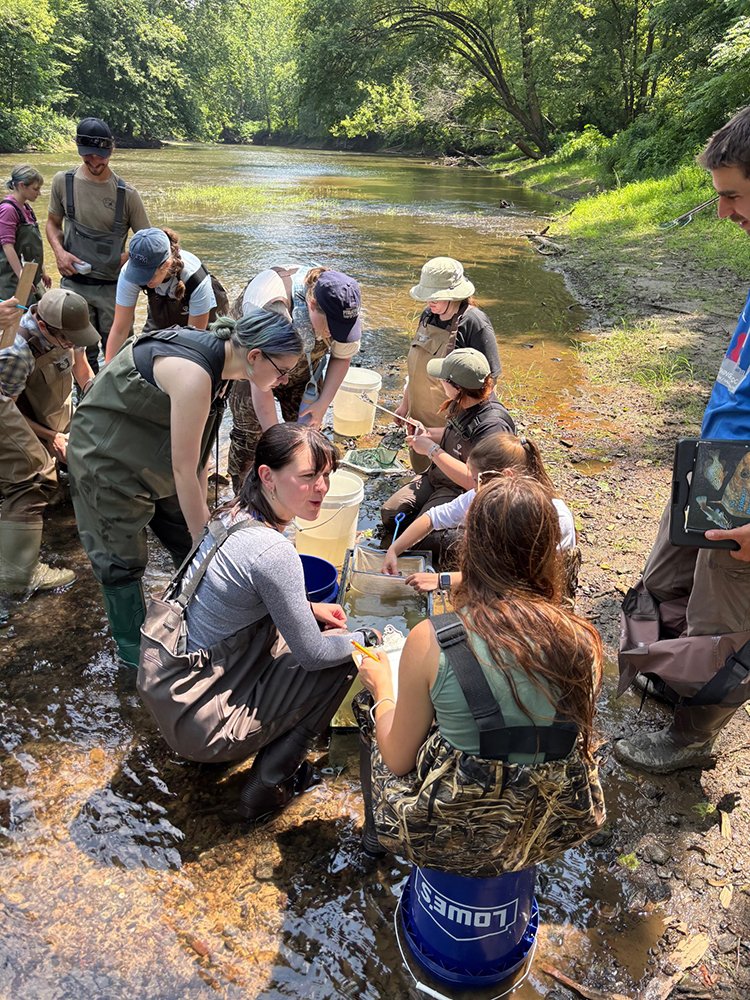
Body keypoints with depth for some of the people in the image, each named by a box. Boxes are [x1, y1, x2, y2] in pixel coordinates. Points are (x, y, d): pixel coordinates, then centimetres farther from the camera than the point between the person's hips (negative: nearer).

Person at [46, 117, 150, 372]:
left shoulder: (126, 193, -4)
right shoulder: (63, 181, 2)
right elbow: (53, 223, 15)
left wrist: (124, 258, -14)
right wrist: (59, 251, -6)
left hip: (114, 287, -1)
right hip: (74, 284, 1)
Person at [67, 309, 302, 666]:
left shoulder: (219, 357, -8)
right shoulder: (194, 374, -36)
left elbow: (197, 457, -1)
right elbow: (184, 472, -30)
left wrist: (202, 512, 0)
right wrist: (205, 540, -22)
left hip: (154, 454, 8)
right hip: (107, 458, -8)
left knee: (188, 540, 13)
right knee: (123, 558, 5)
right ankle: (132, 644, 26)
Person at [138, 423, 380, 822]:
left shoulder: (233, 515, -1)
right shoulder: (272, 551, -28)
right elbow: (313, 654, -18)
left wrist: (307, 608, 11)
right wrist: (367, 637, 0)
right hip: (196, 720, -8)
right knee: (343, 657, -4)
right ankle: (268, 785, 8)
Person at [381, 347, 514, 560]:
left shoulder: (492, 426, -30)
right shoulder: (464, 403, -5)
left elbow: (472, 481, -33)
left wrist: (432, 450, -27)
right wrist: (429, 434, -2)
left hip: (464, 493, -8)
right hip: (437, 476, 9)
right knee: (390, 515, 2)